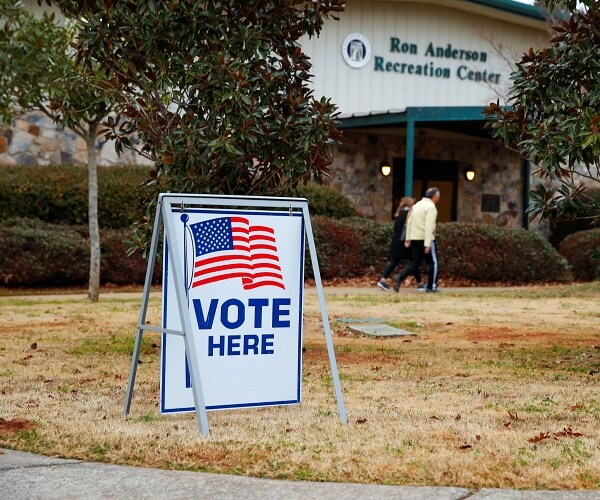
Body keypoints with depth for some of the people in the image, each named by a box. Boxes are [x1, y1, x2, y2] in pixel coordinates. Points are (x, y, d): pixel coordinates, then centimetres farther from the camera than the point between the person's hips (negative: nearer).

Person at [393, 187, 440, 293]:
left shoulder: (417, 205, 15)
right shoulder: (431, 207, -11)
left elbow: (409, 222, 14)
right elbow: (429, 226, -20)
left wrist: (408, 239, 15)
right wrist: (427, 244, -23)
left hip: (415, 239, 7)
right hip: (426, 239, -7)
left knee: (415, 263, 8)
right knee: (432, 262, 7)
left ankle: (400, 278, -11)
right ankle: (431, 287, 9)